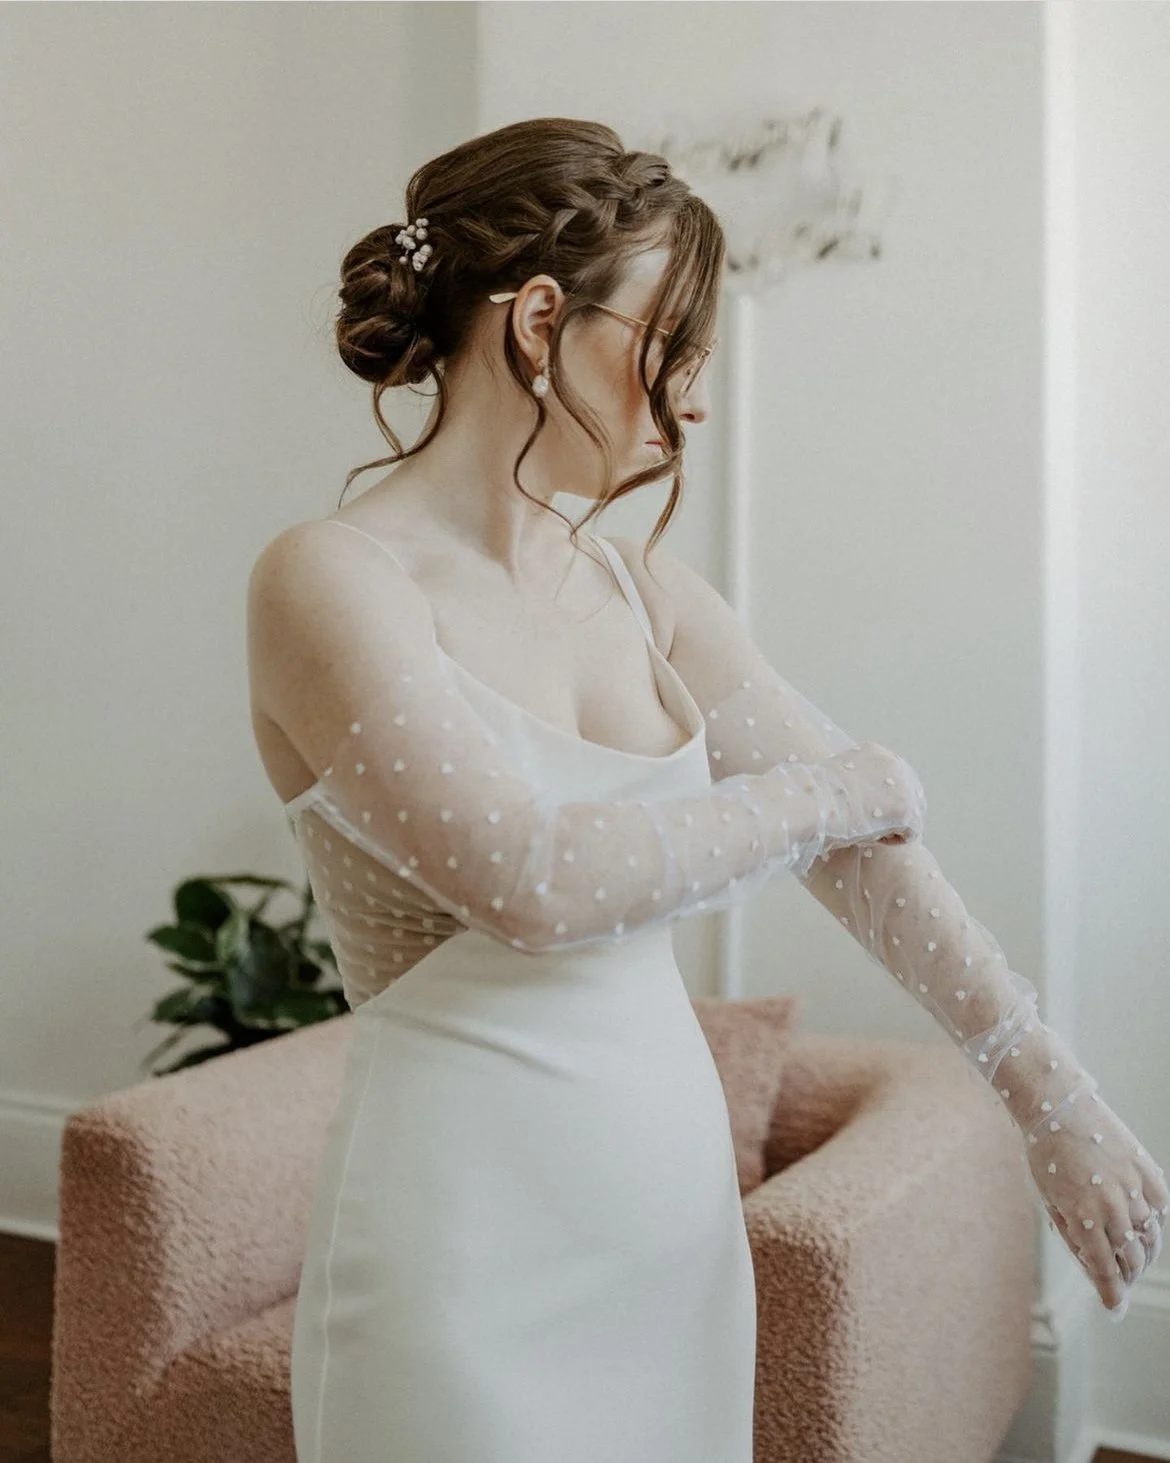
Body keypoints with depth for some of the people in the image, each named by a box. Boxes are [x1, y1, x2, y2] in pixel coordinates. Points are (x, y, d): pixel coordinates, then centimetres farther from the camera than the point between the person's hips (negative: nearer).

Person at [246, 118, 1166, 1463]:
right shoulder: (327, 580, -14)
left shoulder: (637, 589, 5)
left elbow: (861, 840, 2)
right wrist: (827, 791, -12)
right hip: (470, 1241, -6)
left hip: (678, 1214, 6)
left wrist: (1054, 1097, -1)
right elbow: (527, 879, -24)